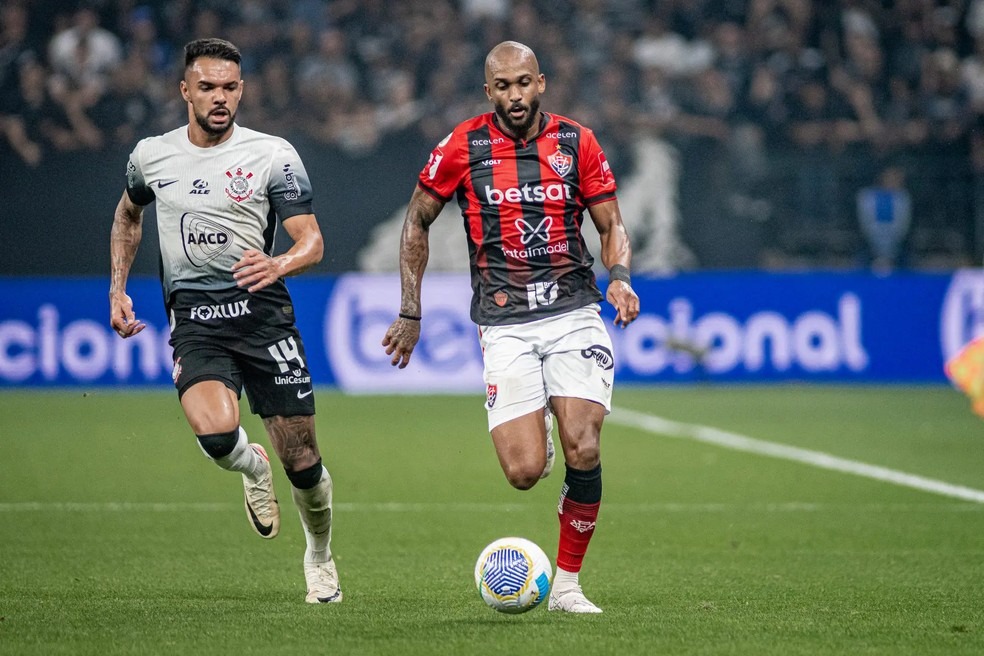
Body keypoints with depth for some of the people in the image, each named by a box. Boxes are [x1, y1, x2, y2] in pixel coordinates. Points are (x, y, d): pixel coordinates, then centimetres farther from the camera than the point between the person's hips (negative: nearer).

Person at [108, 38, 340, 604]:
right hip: (194, 320, 1)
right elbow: (129, 213, 29)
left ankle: (320, 558, 28)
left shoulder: (273, 155, -1)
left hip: (263, 313, -1)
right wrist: (118, 290, 20)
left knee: (302, 461, -2)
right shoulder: (151, 155, 8)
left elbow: (312, 242, -3)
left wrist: (278, 265, -25)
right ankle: (252, 469, 9)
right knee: (216, 431, -28)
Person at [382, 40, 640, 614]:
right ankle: (533, 429, 26)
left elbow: (612, 225, 11)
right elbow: (417, 222, 12)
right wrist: (411, 313, 9)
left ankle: (568, 583, 2)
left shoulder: (578, 143, 3)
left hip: (575, 313, 1)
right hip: (504, 325, -1)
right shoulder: (464, 147, 0)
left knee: (583, 452, -15)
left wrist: (620, 278, -10)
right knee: (524, 472, -13)